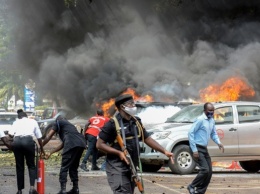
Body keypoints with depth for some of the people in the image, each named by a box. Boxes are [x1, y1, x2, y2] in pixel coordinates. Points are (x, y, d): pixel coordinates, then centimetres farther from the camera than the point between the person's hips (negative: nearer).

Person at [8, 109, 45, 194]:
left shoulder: (16, 122, 24)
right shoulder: (33, 121, 25)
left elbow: (10, 134, 7)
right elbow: (39, 137, 24)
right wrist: (41, 149, 34)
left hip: (17, 142, 1)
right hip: (28, 140, -1)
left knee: (19, 166, 10)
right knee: (31, 165, 8)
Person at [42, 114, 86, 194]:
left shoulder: (58, 122, 22)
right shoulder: (69, 125, 40)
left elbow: (48, 136, 14)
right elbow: (63, 144, 39)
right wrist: (50, 153, 41)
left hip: (72, 144, -7)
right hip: (82, 143, 7)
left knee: (64, 167, -2)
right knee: (74, 167, 20)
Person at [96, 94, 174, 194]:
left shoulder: (136, 122, 10)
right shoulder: (113, 124, -11)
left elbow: (147, 139, 16)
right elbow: (99, 144, -10)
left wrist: (164, 151, 7)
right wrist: (119, 153, -20)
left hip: (131, 167, 7)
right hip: (117, 168, -7)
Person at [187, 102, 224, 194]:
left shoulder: (212, 121, 10)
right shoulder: (200, 120, -15)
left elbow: (213, 134, 21)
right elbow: (191, 133, -18)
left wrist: (218, 142, 0)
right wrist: (194, 150, -20)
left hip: (204, 149, 8)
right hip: (197, 149, -8)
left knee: (209, 172, 5)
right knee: (205, 170, -15)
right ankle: (192, 187, 2)